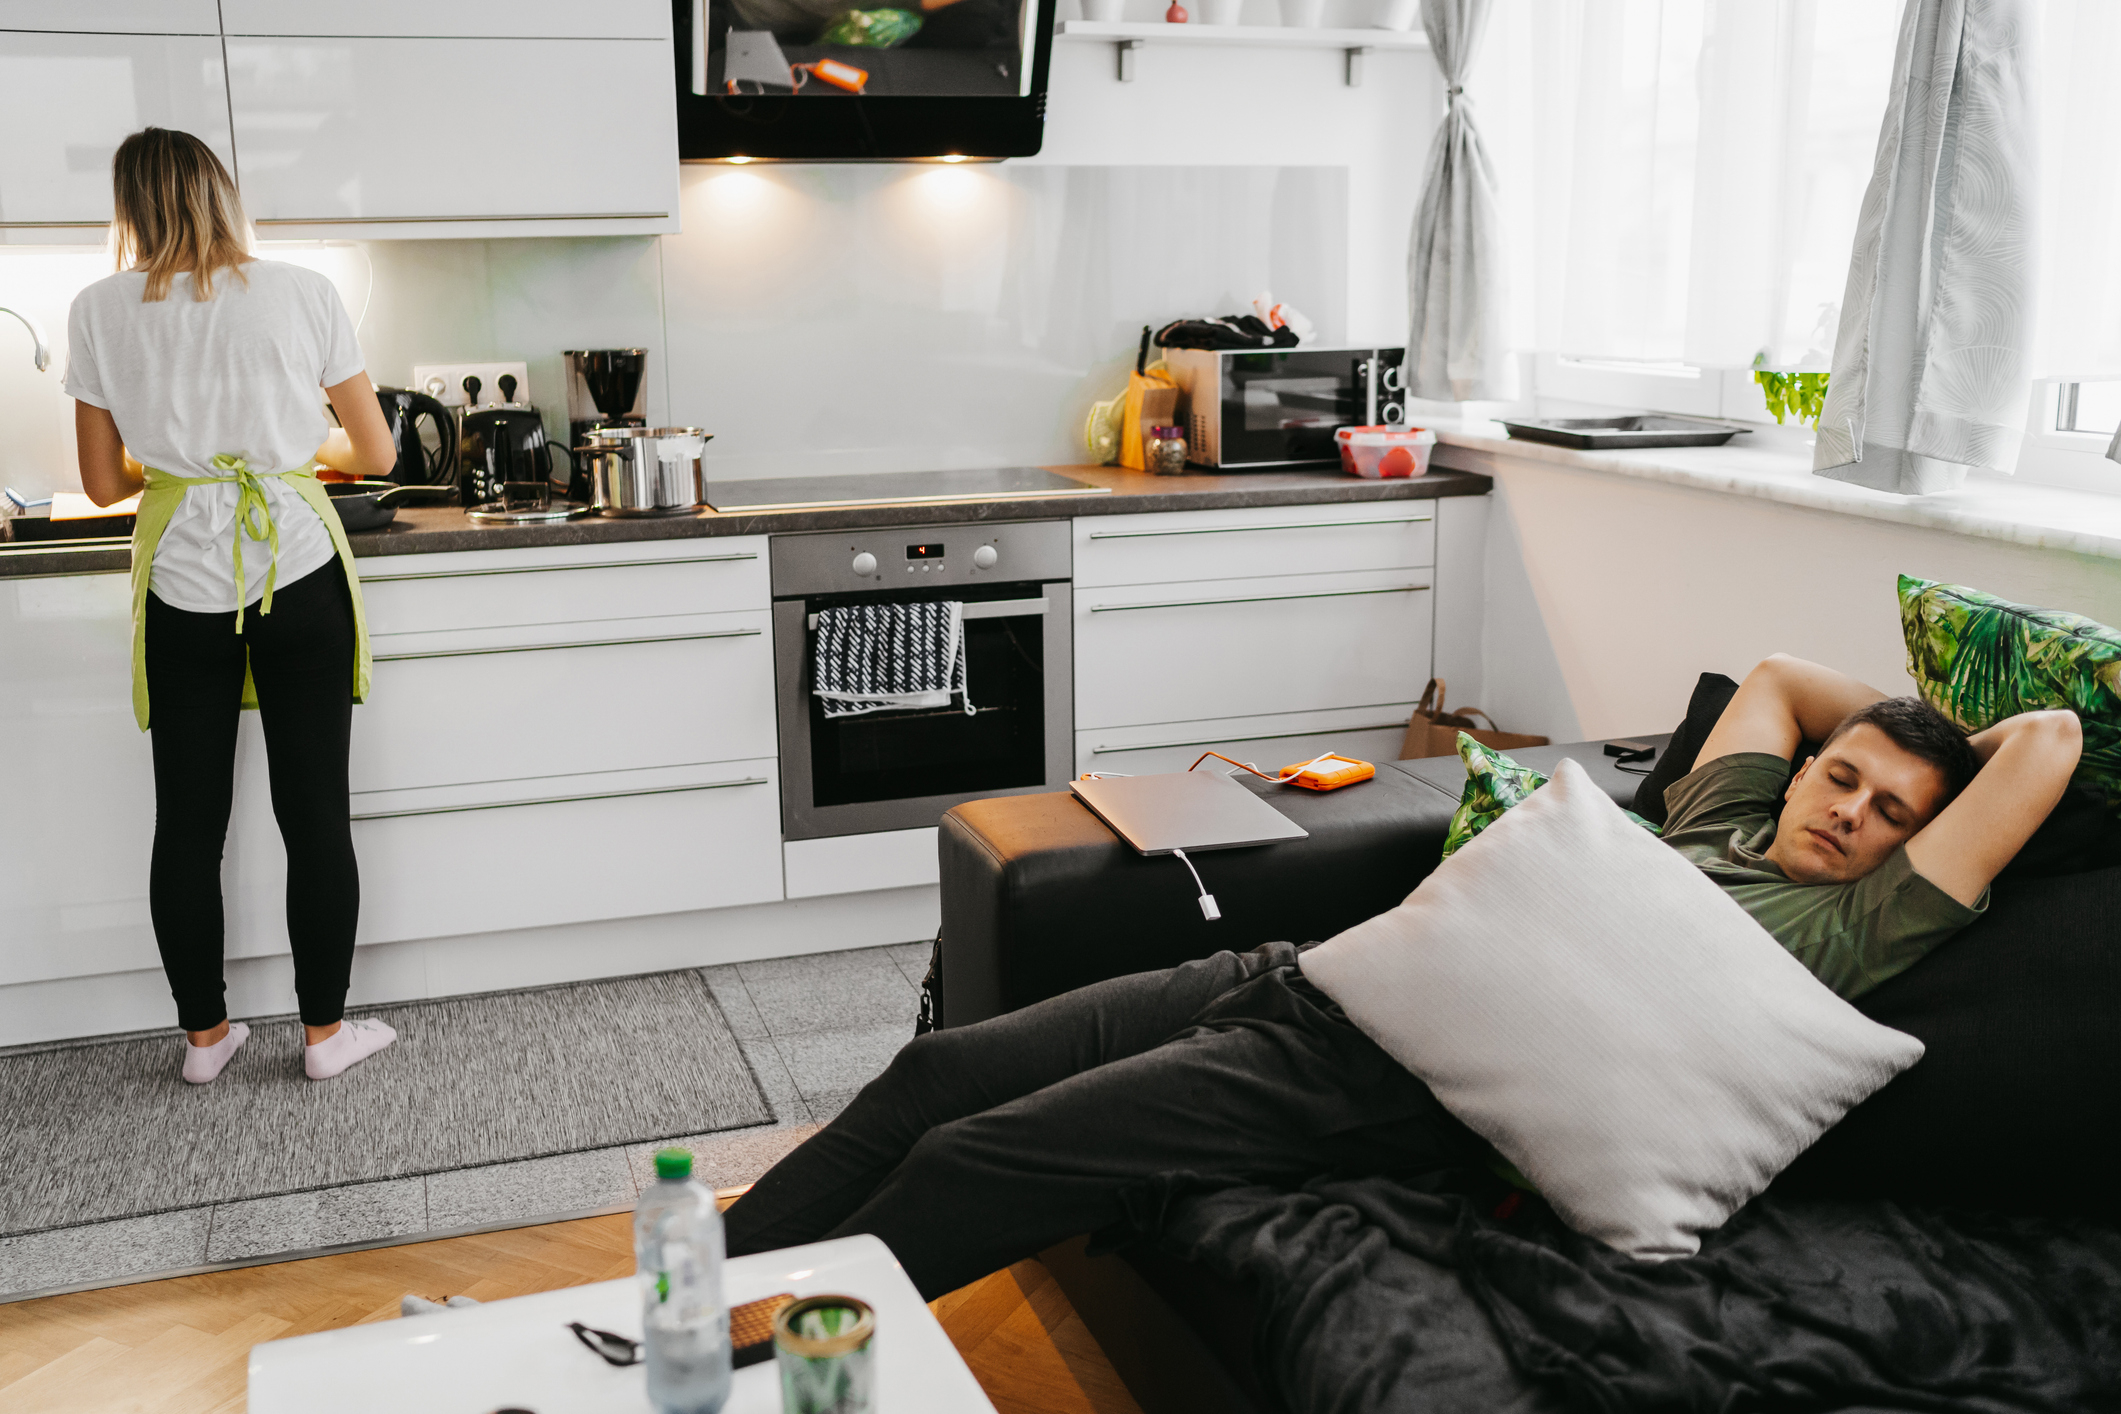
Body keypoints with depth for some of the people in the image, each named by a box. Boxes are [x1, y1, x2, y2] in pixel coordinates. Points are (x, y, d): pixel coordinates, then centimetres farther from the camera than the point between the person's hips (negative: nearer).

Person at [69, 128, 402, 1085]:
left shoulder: (100, 311, 1)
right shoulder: (302, 294, -1)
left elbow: (104, 482, 6)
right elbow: (375, 454, 3)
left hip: (182, 584, 1)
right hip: (299, 574, -1)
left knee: (189, 821, 10)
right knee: (315, 812, 6)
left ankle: (204, 1035, 22)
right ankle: (325, 1032, 15)